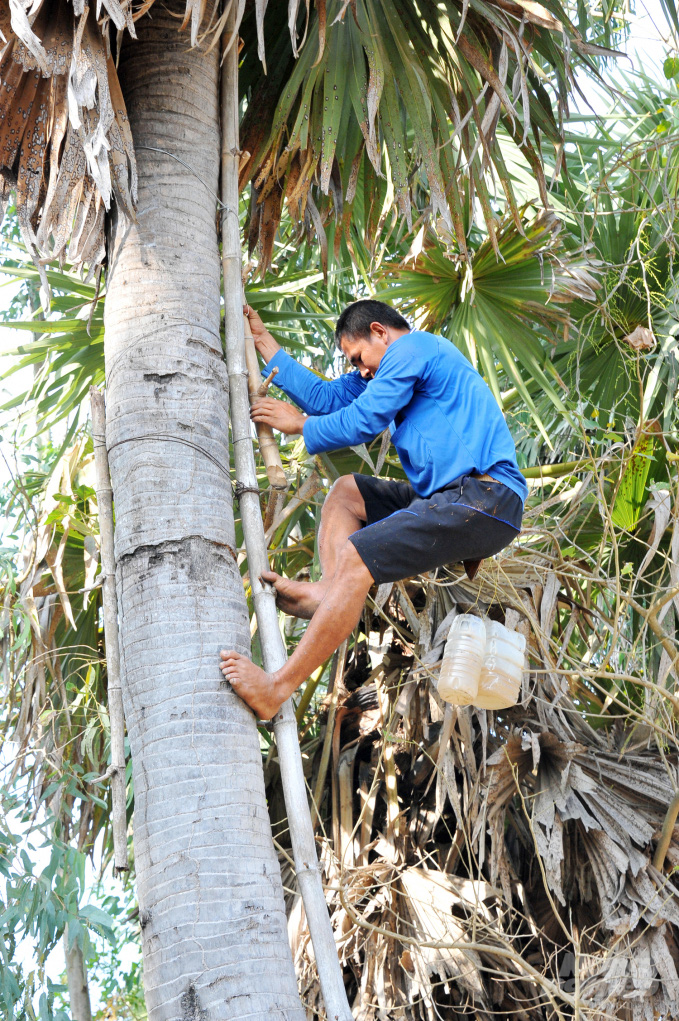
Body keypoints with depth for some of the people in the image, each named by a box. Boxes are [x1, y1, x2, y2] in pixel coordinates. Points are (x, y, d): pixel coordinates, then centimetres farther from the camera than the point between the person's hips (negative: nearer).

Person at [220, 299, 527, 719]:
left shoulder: (412, 348, -4)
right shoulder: (401, 363, 27)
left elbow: (362, 421, -8)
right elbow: (326, 397, 25)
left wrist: (300, 424, 9)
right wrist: (263, 339, 29)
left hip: (484, 502, -11)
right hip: (452, 497, 11)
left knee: (353, 559, -22)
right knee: (346, 491, 17)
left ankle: (277, 690, -24)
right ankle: (330, 591, -9)